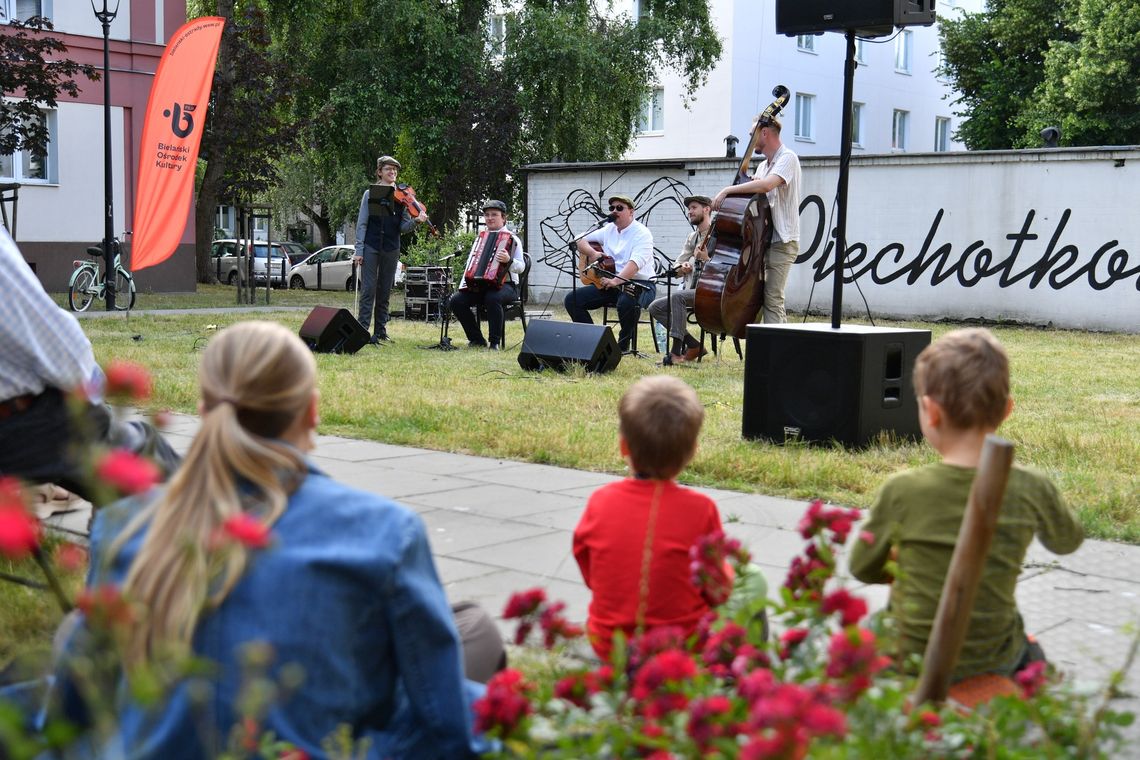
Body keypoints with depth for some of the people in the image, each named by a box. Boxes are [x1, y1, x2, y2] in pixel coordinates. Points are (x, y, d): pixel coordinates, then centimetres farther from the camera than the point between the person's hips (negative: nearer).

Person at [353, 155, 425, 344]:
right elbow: (362, 223, 2)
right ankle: (362, 329, -5)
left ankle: (380, 331, 12)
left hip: (391, 249, 2)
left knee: (385, 291, 6)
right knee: (368, 289, -7)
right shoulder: (370, 194, 3)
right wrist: (359, 250, -5)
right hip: (371, 247, -2)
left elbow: (403, 227, 4)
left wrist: (416, 221, -17)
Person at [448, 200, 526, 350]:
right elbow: (470, 264, 23)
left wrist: (509, 261, -31)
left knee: (492, 298, -38)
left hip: (505, 285, -6)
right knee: (457, 300, -18)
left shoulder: (512, 239, 2)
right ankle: (477, 339, -6)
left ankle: (495, 343, -27)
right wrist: (464, 284, 6)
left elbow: (521, 267, -9)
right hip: (480, 285, 6)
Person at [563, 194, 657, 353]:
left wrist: (616, 281, -42)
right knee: (572, 299, -8)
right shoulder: (609, 230, 13)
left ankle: (623, 345, -15)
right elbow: (581, 241, 17)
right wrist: (593, 253, -6)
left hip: (640, 284, -7)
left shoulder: (642, 233, -10)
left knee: (627, 302, -42)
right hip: (610, 283, 7)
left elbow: (635, 263, -26)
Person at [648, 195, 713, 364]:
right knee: (655, 307, -4)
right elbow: (676, 267, 19)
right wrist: (682, 267, -4)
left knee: (676, 296, -33)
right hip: (691, 291, 9)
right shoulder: (692, 237, 19)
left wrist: (706, 259, -26)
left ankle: (677, 351, -32)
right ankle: (693, 345, -4)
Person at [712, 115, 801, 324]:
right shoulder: (763, 165, 20)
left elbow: (766, 185, -28)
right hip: (766, 241, 9)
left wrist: (728, 190, -21)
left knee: (772, 299, -14)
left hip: (782, 242, -9)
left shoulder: (787, 158, -10)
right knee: (772, 300, 10)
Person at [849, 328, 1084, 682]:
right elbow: (1067, 541, 8)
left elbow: (861, 568, -4)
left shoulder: (901, 491, -20)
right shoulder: (1031, 489, -15)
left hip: (911, 657, -2)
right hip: (992, 659, 2)